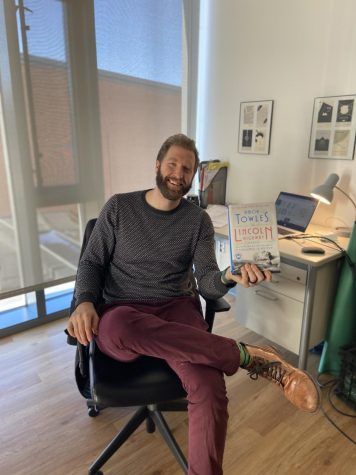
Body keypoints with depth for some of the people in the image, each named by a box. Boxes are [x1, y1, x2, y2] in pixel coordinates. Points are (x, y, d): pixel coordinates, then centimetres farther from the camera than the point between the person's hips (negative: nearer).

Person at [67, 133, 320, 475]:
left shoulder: (199, 220, 6)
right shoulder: (119, 207, 4)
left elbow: (207, 284, -2)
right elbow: (91, 262, 6)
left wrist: (227, 277, -27)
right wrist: (85, 302, -14)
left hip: (177, 311, 1)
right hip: (121, 316, 0)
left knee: (209, 389, -32)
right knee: (119, 328, -40)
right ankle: (248, 355, -27)